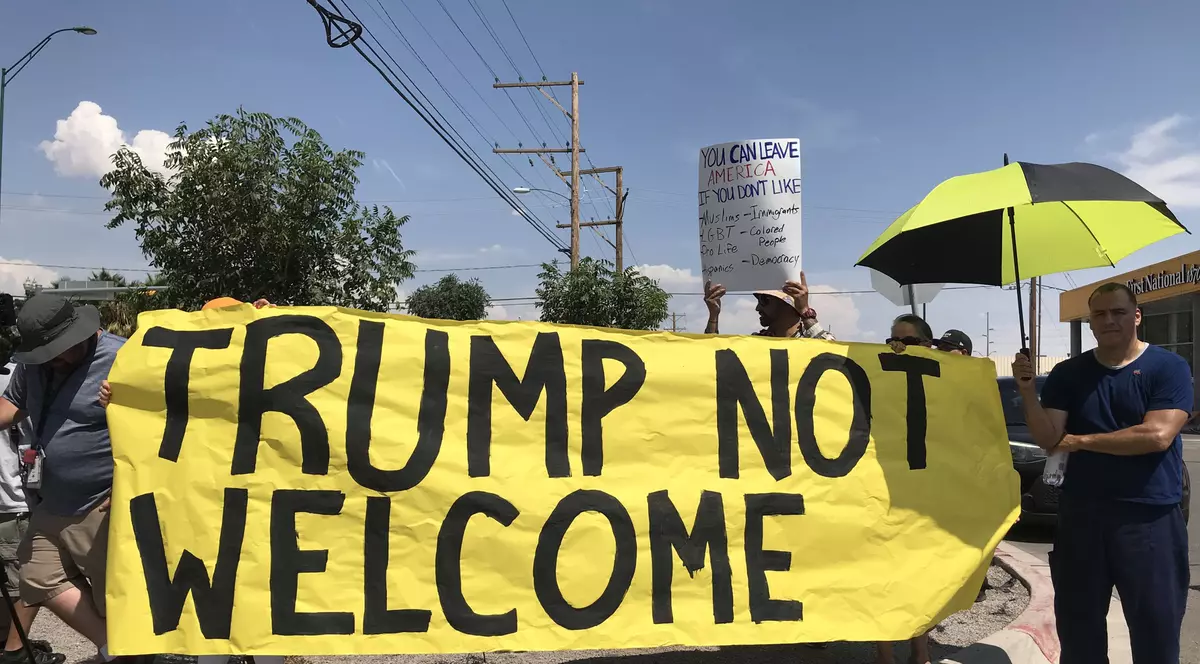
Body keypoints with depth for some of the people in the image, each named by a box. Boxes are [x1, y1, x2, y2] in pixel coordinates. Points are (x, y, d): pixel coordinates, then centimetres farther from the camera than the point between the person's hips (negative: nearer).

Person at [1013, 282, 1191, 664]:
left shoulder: (1169, 367, -5)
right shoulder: (1067, 374, 5)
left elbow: (1157, 435, -18)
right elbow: (1048, 440, -3)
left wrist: (1082, 440, -11)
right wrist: (1027, 391, -18)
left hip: (1150, 519, -3)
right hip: (1080, 515, 3)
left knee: (1155, 628, 9)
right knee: (1077, 625, 14)